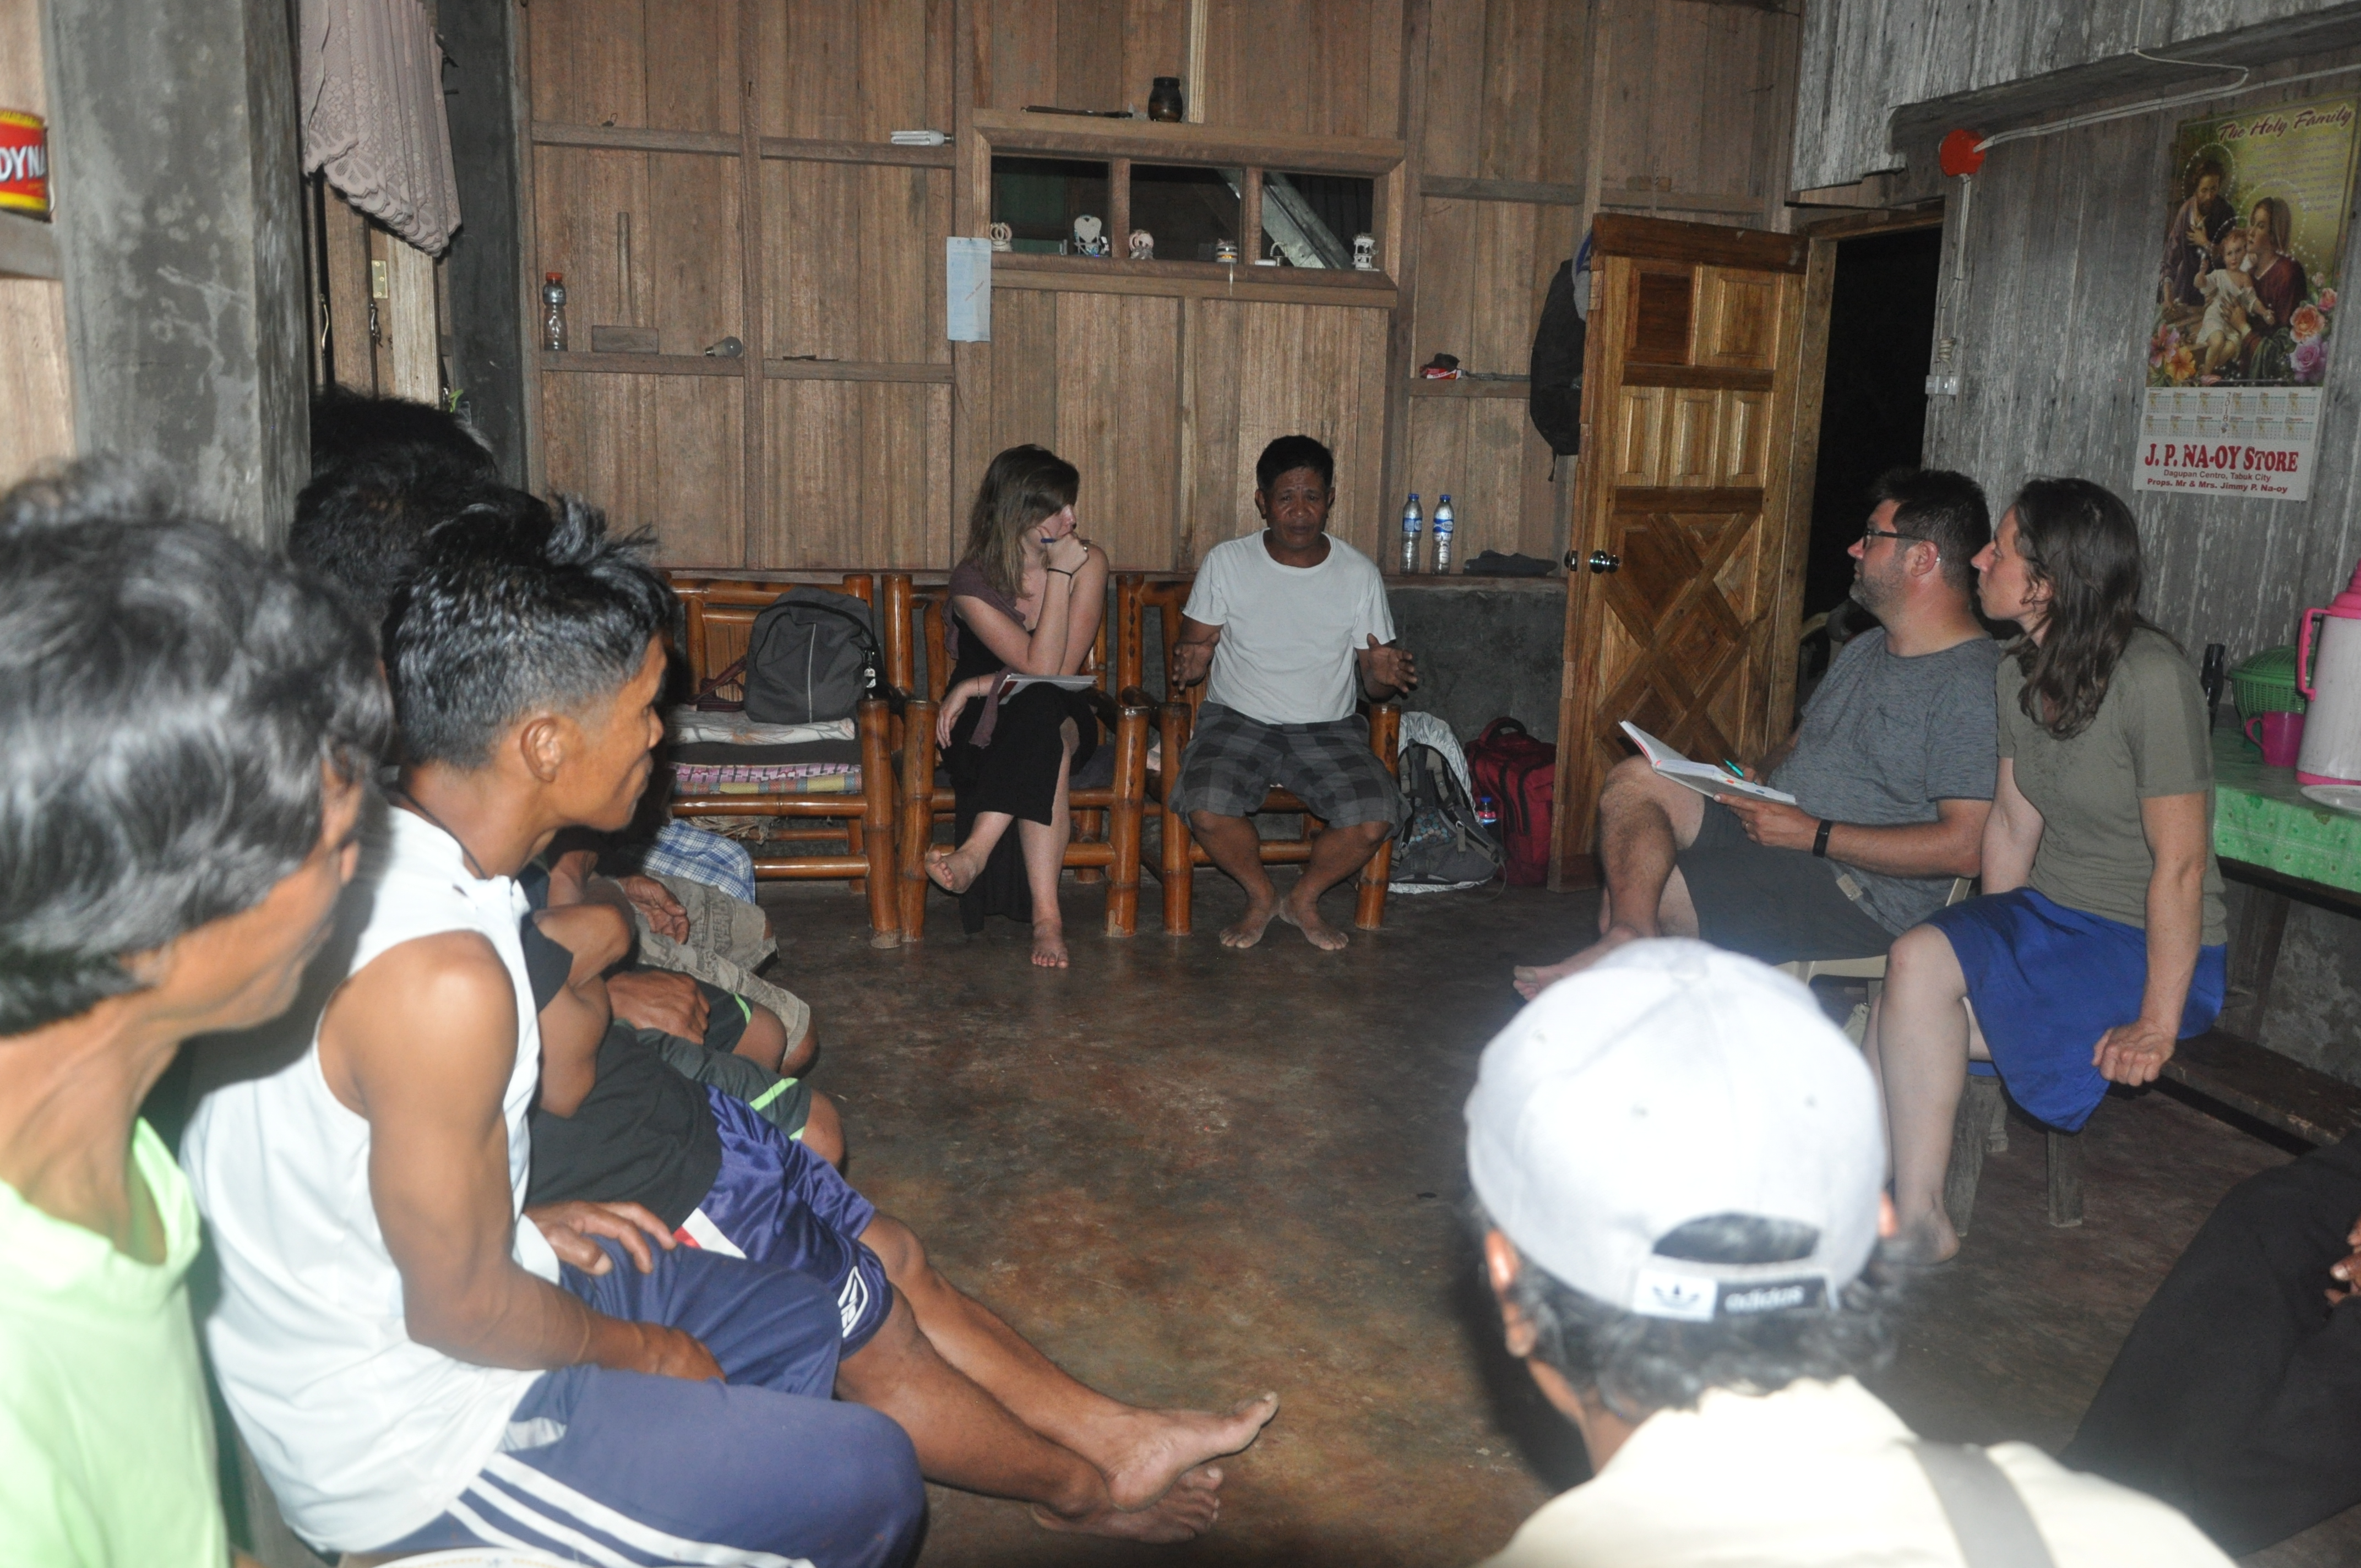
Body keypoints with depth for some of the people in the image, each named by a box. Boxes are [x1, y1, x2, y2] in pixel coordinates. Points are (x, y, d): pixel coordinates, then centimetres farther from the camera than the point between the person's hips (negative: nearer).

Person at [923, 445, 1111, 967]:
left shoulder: (1089, 562, -7)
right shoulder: (973, 580, -13)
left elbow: (1063, 672, -13)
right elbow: (1040, 666, -23)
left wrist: (977, 687, -17)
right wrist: (1058, 575, -24)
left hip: (1065, 717, 2)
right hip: (988, 729, -1)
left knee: (1042, 715, -36)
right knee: (1045, 734, -37)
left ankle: (976, 853, -41)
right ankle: (1046, 915, -44)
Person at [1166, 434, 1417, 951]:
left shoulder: (1360, 574, 3)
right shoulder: (1226, 563, 1)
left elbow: (1372, 683, 6)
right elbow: (1195, 643, 3)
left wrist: (1384, 674, -19)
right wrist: (1190, 661, -22)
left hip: (1328, 729, 1)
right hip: (1237, 721, -1)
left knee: (1376, 819, -25)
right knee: (1207, 810, -31)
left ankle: (1304, 899, 6)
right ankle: (1260, 896, 3)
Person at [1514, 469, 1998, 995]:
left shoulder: (1974, 685, -16)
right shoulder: (1862, 651, 16)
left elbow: (1966, 847, -23)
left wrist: (1813, 833, -22)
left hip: (1863, 898, -9)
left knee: (1630, 896, -18)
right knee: (1634, 779, -12)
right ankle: (1629, 936, -26)